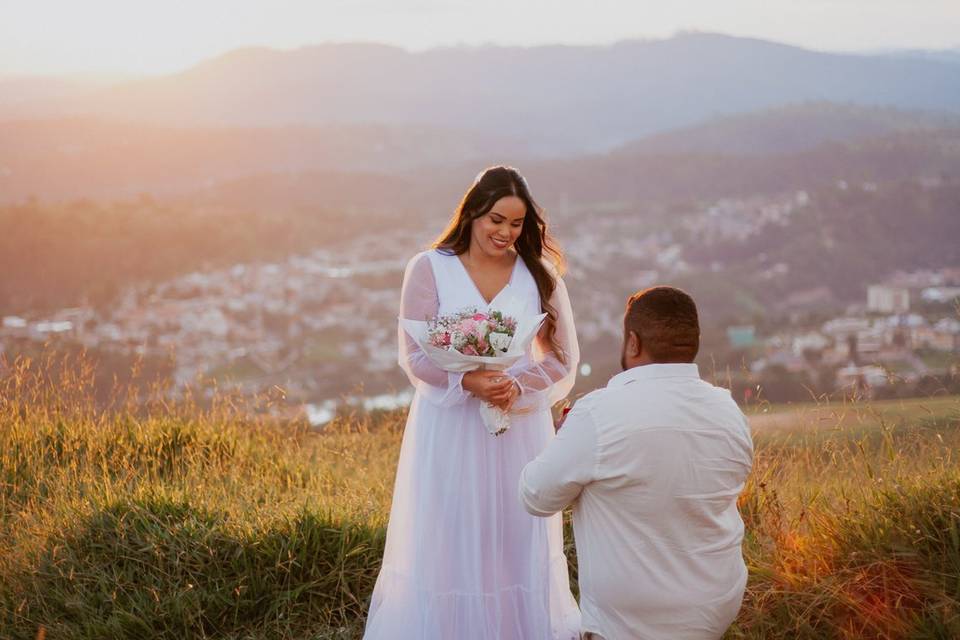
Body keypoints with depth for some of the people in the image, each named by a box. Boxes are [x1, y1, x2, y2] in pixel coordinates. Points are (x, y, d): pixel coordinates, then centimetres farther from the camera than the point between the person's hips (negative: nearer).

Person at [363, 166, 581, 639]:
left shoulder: (540, 275, 2)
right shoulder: (429, 269, -3)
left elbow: (563, 359, 2)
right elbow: (415, 356, -7)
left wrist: (518, 387, -17)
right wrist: (467, 382, -24)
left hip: (519, 429, 2)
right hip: (449, 428, -1)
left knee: (516, 540, 9)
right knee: (446, 542, 4)